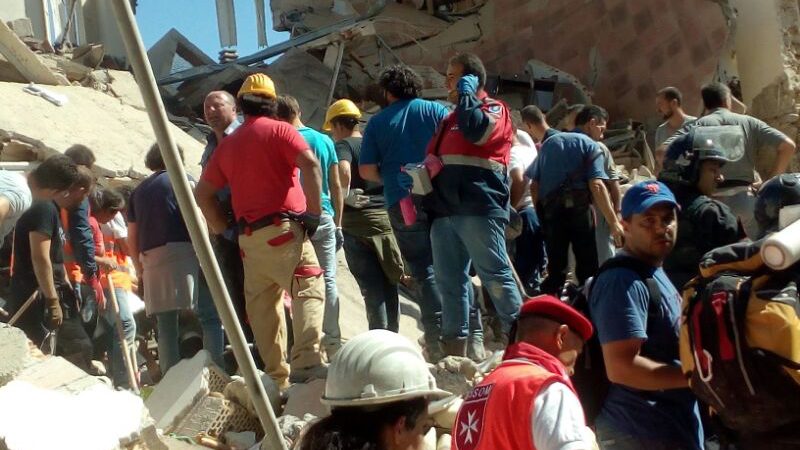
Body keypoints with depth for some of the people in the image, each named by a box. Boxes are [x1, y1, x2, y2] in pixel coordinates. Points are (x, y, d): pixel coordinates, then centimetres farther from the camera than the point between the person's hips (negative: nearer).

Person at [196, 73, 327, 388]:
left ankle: (277, 377, 12)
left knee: (263, 305, 10)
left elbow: (202, 193, 19)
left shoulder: (227, 144, 18)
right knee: (309, 290, -11)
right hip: (284, 229, -6)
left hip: (249, 236, 6)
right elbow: (310, 164, -16)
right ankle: (306, 362, -28)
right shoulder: (279, 130, 1)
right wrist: (315, 210, -11)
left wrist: (223, 230, 20)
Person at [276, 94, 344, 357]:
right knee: (328, 280, 6)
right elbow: (336, 186, 8)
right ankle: (332, 342, 7)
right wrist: (338, 223, 15)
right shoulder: (325, 141, 6)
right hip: (324, 217, 3)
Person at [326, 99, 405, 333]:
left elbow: (342, 169, -27)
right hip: (385, 217, 6)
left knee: (372, 287, -4)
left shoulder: (344, 144, -6)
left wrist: (346, 194, -14)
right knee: (389, 284, 12)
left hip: (357, 221, -6)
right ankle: (392, 334, 19)